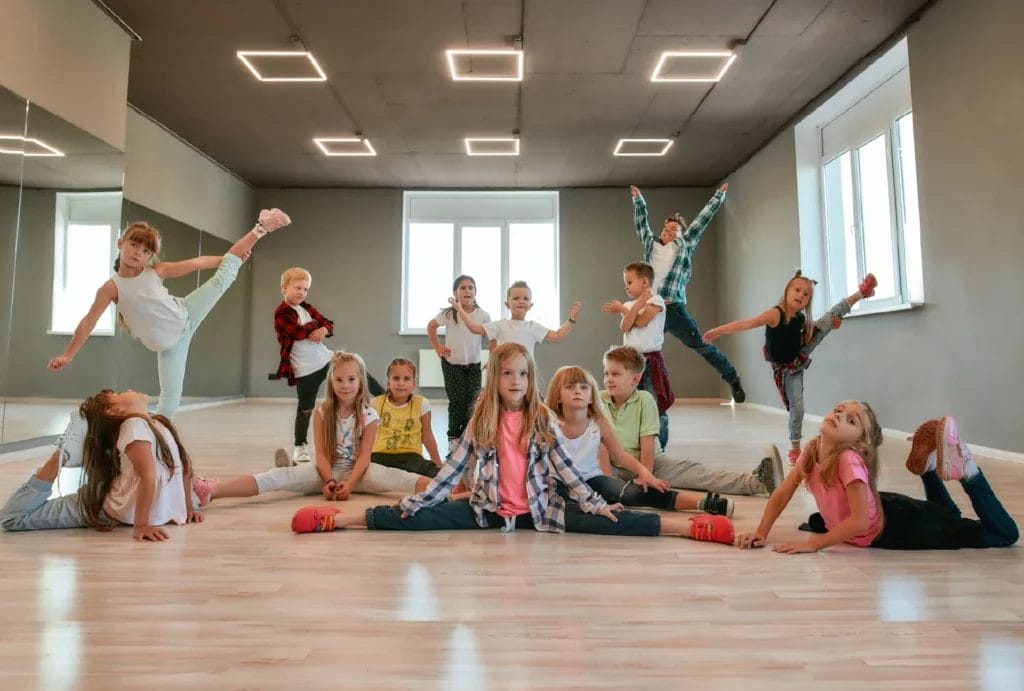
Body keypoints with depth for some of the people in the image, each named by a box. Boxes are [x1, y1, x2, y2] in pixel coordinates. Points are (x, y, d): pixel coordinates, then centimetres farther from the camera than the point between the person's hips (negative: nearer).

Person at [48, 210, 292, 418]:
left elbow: (194, 263, -1)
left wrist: (228, 257, 1)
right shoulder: (111, 288, -12)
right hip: (168, 344, -2)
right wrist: (67, 355, -9)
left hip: (185, 315, 2)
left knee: (223, 276, -1)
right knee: (170, 395, -3)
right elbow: (88, 321, -9)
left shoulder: (156, 271, -6)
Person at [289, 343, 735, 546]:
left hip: (540, 508, -1)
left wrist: (595, 504, -11)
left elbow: (564, 466, -3)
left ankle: (688, 527, -21)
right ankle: (339, 519, -6)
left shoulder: (543, 419, -3)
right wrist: (415, 500, -5)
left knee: (602, 523, -19)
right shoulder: (481, 419, 0)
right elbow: (455, 466, 0)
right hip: (490, 508, 1)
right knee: (414, 519, -12)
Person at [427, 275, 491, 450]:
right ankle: (453, 437, 11)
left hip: (473, 365, 2)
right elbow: (431, 327, 6)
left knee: (472, 402, 1)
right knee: (457, 402, -6)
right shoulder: (448, 313, -10)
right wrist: (437, 347, 0)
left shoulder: (483, 315, -8)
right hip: (452, 364, -2)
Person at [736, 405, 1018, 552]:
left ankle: (967, 470, 7)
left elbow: (860, 522, -38)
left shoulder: (849, 460, -35)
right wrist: (761, 534, -23)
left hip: (894, 525, -6)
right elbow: (781, 495, -11)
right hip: (878, 512, 6)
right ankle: (928, 468, 27)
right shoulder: (811, 451, -15)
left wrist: (813, 544, -36)